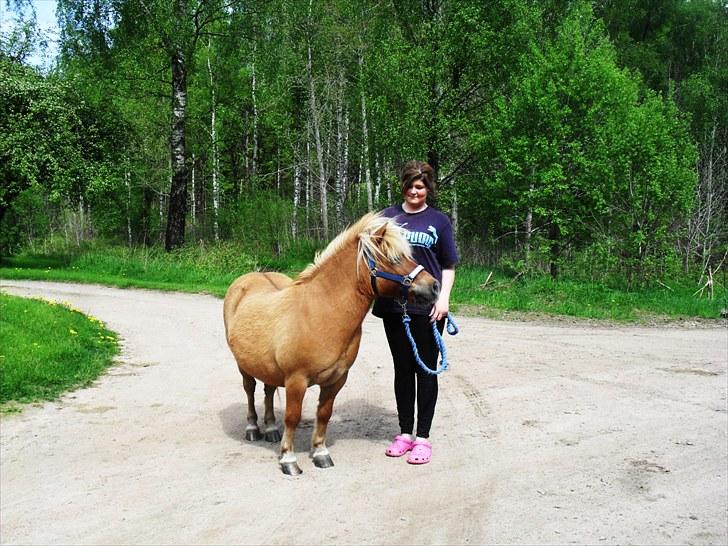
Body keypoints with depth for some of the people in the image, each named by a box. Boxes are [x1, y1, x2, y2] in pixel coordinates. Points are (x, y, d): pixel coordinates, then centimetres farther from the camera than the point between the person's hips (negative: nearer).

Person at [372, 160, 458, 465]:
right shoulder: (388, 216, 8)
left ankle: (422, 437, 13)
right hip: (393, 305, 2)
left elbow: (448, 265, 5)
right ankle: (404, 433, 23)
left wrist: (444, 298, -8)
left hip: (427, 307, -2)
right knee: (402, 369, 11)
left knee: (426, 371, 4)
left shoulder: (439, 221, 4)